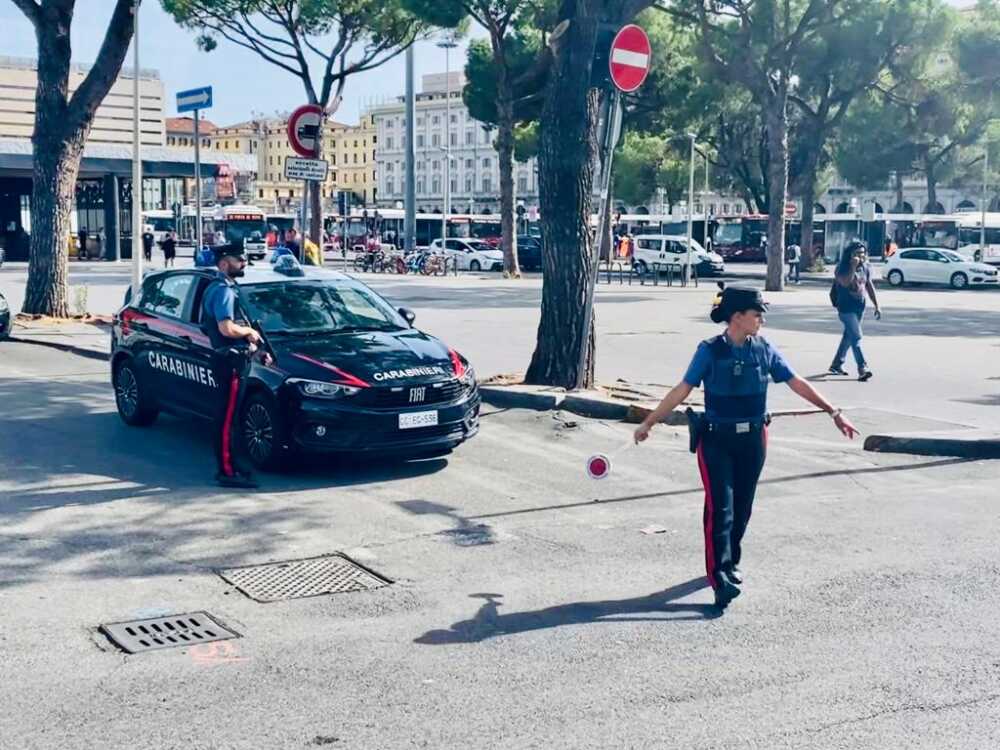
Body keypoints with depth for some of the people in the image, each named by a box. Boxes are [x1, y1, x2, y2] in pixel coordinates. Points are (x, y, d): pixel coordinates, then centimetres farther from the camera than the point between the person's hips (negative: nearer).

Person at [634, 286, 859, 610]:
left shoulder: (764, 349, 0)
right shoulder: (711, 351, -10)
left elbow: (797, 384, 4)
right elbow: (682, 390, -7)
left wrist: (834, 413, 3)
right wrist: (649, 423, -8)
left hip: (753, 440, 4)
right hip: (716, 440, -4)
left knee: (741, 507, 12)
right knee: (720, 507, -12)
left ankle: (731, 562, 30)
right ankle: (720, 577, -14)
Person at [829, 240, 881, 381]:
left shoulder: (865, 268, 7)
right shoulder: (842, 268, -13)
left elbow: (869, 286, 14)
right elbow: (846, 283, -31)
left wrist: (877, 306, 12)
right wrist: (853, 266, -30)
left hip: (860, 307, 7)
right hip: (846, 308, -7)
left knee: (849, 336, 14)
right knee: (856, 337, -15)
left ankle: (836, 365, 26)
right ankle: (863, 368, -19)